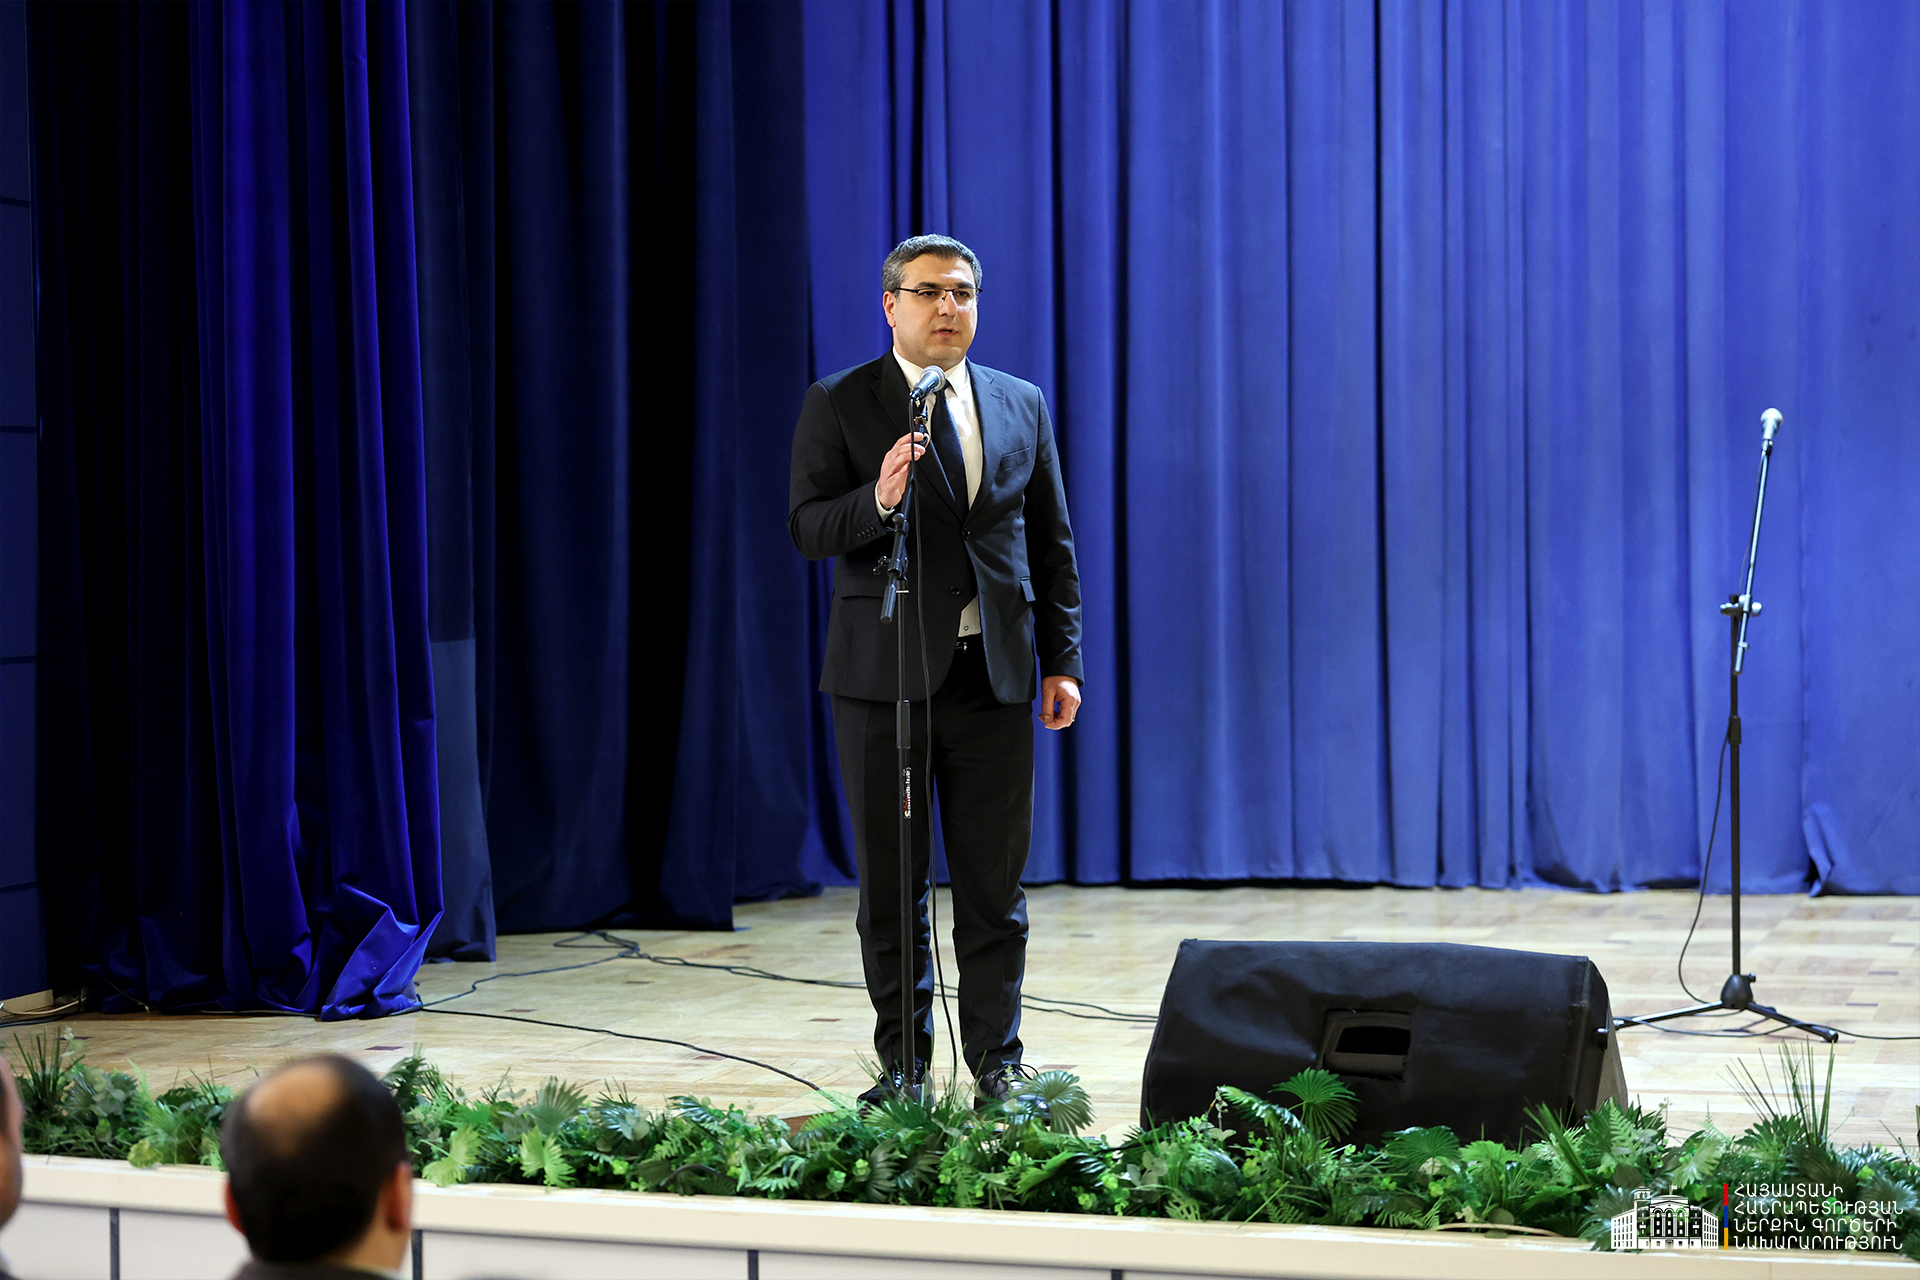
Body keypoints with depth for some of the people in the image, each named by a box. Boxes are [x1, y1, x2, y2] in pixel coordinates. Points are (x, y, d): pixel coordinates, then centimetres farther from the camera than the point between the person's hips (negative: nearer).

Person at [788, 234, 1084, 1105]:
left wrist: (1063, 662, 6)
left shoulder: (1021, 405, 11)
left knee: (994, 885, 4)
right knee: (890, 886, 4)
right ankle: (902, 1064, 14)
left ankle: (997, 1061, 14)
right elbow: (807, 529, -6)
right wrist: (877, 500, -26)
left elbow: (1053, 543, 13)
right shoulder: (838, 405, 1)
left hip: (993, 675, 2)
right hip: (885, 675, -2)